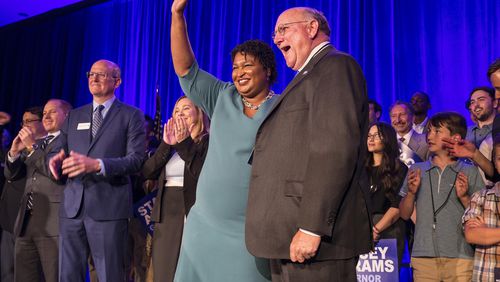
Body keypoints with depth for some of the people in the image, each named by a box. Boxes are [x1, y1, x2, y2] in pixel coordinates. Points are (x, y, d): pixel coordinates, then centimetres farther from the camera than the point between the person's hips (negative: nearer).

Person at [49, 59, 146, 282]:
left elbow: (136, 160, -7)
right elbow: (63, 152, 19)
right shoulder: (74, 116, 19)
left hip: (108, 207, -4)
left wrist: (97, 165, -20)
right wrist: (56, 160, -6)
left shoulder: (131, 115, 3)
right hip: (72, 207, 5)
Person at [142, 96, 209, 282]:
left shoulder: (208, 141, -1)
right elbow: (147, 173, 5)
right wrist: (166, 145, -5)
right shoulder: (169, 145, 18)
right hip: (165, 216, 6)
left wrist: (185, 144, -16)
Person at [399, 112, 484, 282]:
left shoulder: (470, 173, 4)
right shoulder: (416, 170, 11)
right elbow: (405, 215, 11)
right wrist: (411, 192, -5)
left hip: (460, 257, -2)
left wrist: (464, 197, -12)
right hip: (423, 256, 2)